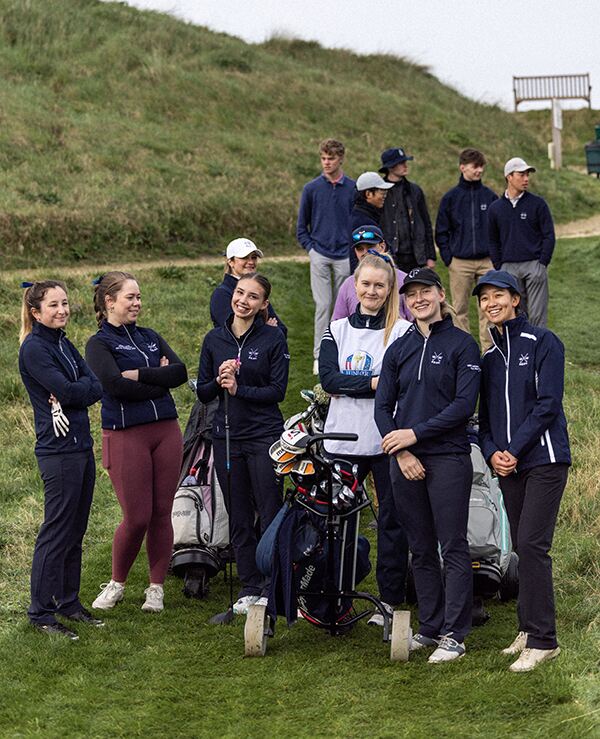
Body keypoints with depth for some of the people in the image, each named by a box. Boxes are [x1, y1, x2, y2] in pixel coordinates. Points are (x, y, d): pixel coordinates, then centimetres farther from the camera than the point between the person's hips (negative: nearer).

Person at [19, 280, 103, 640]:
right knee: (57, 532, -5)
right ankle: (41, 613, 1)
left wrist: (70, 394, -15)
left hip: (82, 446, 8)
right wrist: (84, 388, 0)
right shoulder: (33, 348, -11)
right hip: (58, 451, -8)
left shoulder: (64, 344, 15)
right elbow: (66, 391, -19)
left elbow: (95, 385, 3)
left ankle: (69, 602, 22)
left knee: (75, 532, 13)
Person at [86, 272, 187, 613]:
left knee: (162, 513, 5)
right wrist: (159, 380, -8)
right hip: (125, 435, -5)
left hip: (166, 431, 5)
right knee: (137, 518, -6)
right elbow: (116, 386, -17)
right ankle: (116, 584, 16)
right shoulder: (99, 344, 0)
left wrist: (139, 374, -10)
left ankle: (157, 588, 16)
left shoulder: (151, 337, 16)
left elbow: (181, 371, 0)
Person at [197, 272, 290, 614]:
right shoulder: (214, 339, 7)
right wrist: (219, 381, -12)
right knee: (239, 518, 9)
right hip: (227, 437, 4)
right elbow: (203, 392, 8)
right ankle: (250, 588, 17)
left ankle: (274, 586, 6)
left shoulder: (273, 338, -3)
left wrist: (239, 389, -18)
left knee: (271, 515, -2)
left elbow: (278, 391, -8)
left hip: (265, 436, -4)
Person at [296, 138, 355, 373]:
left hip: (345, 257, 1)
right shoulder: (311, 189, 1)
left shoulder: (353, 189, 1)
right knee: (323, 305, -3)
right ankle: (320, 356, 1)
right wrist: (311, 248, -1)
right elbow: (301, 226, 9)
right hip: (320, 256, -1)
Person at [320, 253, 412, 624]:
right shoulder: (337, 329, 12)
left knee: (392, 522, 2)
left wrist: (349, 385, -15)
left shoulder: (403, 331, 0)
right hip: (342, 440, 3)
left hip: (388, 441, -3)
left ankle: (391, 601, 10)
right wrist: (373, 383, -12)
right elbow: (328, 378, -2)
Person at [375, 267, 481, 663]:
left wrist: (415, 433, -13)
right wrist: (400, 451, -5)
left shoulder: (462, 344, -1)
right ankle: (430, 627, 18)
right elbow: (383, 406, 10)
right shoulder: (399, 349, 13)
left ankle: (454, 635, -3)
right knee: (421, 550, 10)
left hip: (448, 458, -5)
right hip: (405, 462, 5)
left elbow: (464, 405, -9)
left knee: (454, 548, -4)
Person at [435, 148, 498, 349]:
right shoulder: (451, 197, 4)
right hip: (460, 262, 0)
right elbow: (441, 232, 7)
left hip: (488, 261, 0)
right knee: (460, 309, 3)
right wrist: (448, 257, -1)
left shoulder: (490, 196, 6)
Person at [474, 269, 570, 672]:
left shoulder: (544, 343, -3)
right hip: (508, 466, 6)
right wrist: (492, 453, -1)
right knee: (523, 547, 6)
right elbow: (485, 415, 18)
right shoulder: (490, 357, 17)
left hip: (544, 458, -6)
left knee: (532, 544, -13)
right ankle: (530, 628, 13)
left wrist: (514, 451, -13)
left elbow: (548, 405, -10)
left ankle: (543, 639, -11)